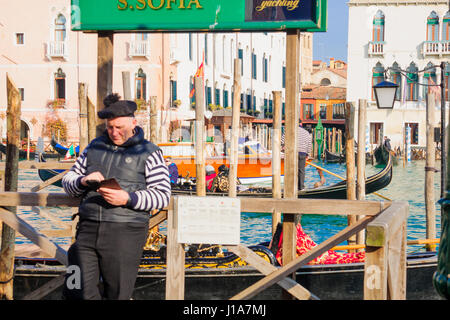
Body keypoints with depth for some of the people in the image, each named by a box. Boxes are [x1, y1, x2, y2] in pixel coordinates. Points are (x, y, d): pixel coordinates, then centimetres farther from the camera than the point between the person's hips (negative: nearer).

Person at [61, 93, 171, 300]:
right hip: (88, 229, 4)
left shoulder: (148, 153, 5)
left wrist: (128, 199, -18)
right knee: (77, 293, -4)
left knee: (117, 295, 1)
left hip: (125, 232, -3)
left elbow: (162, 195, -3)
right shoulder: (95, 147, 18)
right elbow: (68, 180, 19)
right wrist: (83, 181, -5)